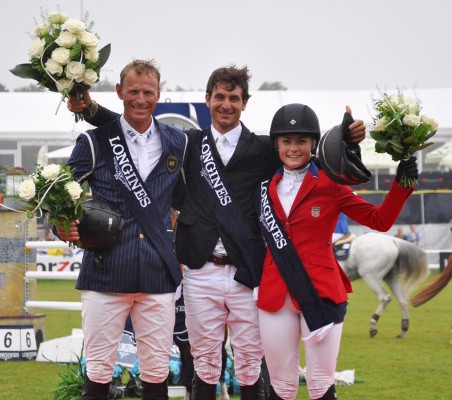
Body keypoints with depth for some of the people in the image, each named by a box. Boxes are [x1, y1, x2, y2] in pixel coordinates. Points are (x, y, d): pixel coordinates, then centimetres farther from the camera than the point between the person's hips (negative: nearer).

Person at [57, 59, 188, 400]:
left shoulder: (178, 143, 10)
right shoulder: (94, 142, 2)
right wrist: (64, 226, -15)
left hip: (159, 275, 2)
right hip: (106, 273, -2)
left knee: (157, 371, 4)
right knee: (98, 369, -1)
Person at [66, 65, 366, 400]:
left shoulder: (264, 149, 6)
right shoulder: (190, 144, 10)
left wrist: (349, 138, -18)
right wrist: (91, 108, -3)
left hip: (247, 273, -1)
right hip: (201, 272, 1)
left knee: (250, 363, 3)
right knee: (205, 361, 7)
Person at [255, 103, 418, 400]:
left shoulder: (330, 185, 0)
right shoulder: (267, 186, 9)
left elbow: (380, 220, -4)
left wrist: (401, 184, -16)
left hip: (321, 294, -3)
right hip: (275, 296, 3)